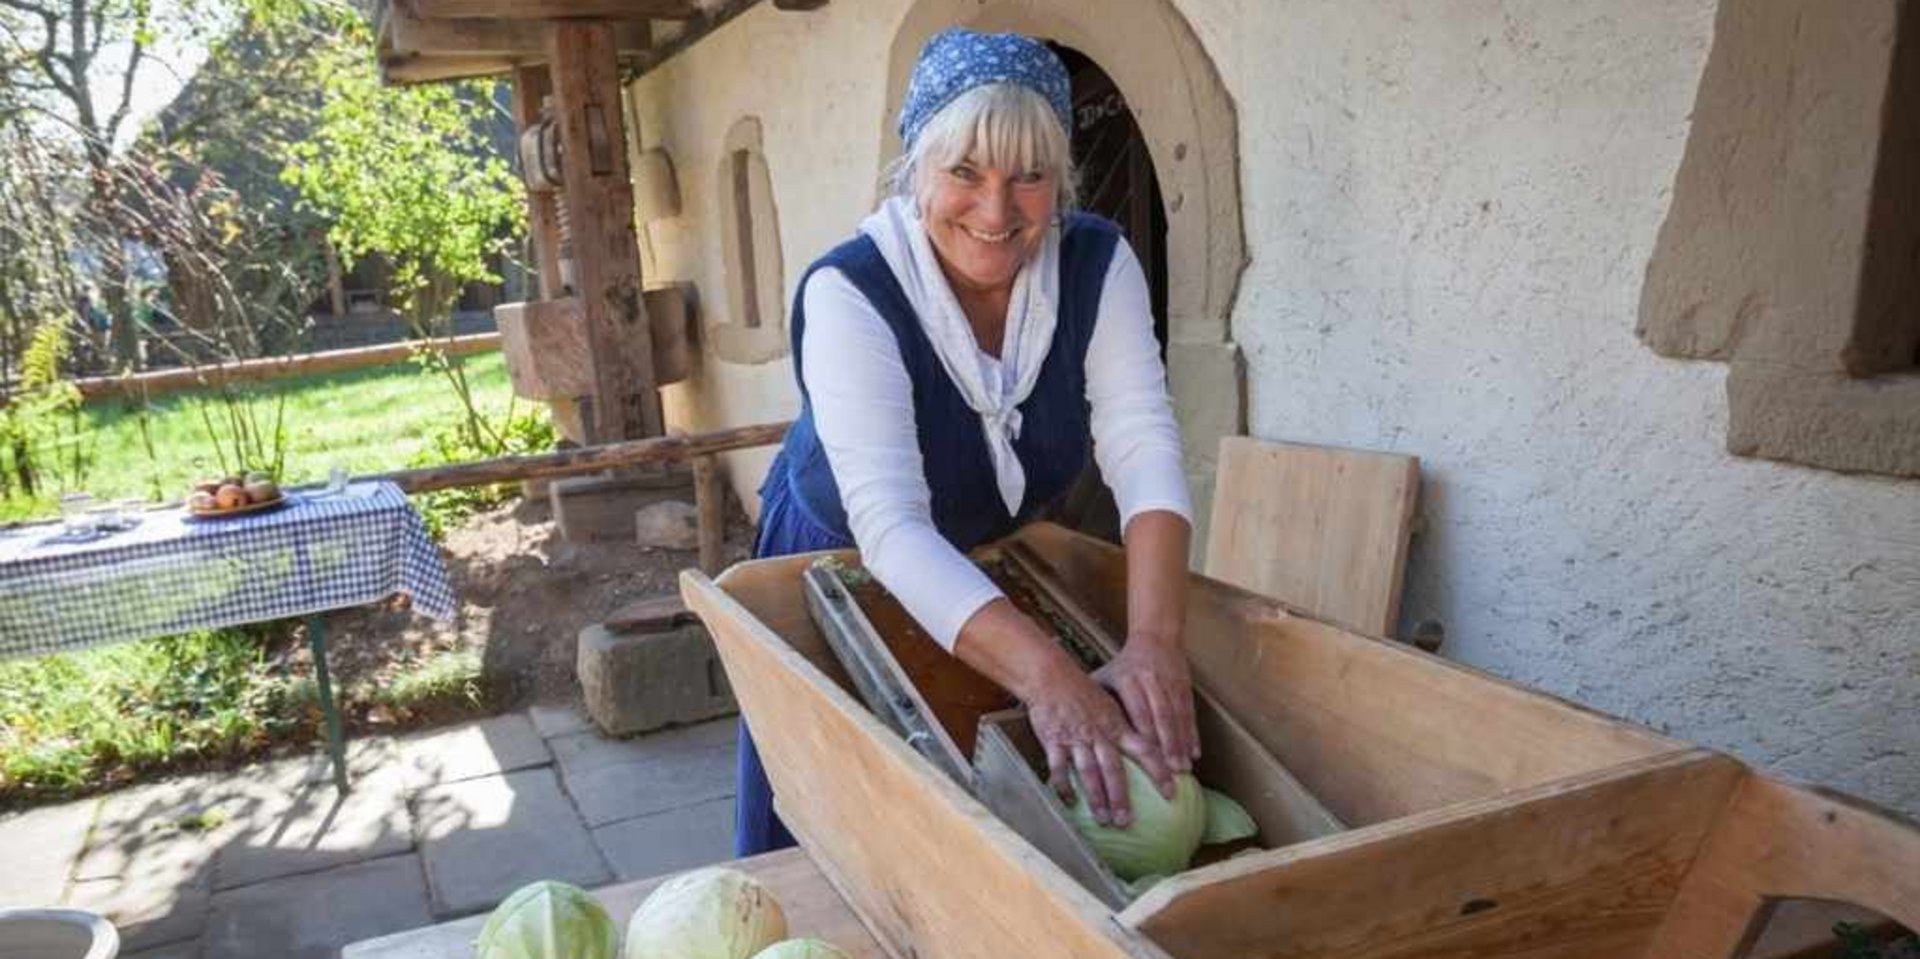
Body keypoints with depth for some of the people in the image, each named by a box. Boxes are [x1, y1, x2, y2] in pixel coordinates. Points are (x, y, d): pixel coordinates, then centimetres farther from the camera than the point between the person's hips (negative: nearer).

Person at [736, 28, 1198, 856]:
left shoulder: (1097, 264, -18)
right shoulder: (848, 292, -30)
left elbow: (1143, 451, -26)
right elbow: (889, 522, -40)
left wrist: (1152, 641, -42)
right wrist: (1048, 675, -52)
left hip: (1004, 567, 3)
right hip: (842, 568, -3)